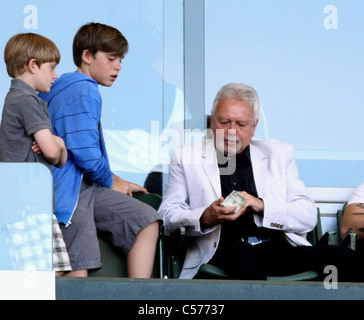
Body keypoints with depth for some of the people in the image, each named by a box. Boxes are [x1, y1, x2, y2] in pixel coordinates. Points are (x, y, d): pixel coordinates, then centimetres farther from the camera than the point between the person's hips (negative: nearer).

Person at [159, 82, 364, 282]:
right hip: (223, 251, -2)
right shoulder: (185, 157, 17)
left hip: (279, 249, 2)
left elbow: (309, 216, 11)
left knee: (345, 258, -26)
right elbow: (167, 216, 7)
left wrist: (262, 206, -7)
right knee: (241, 252, -40)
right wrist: (204, 218, -13)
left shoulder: (280, 155, 21)